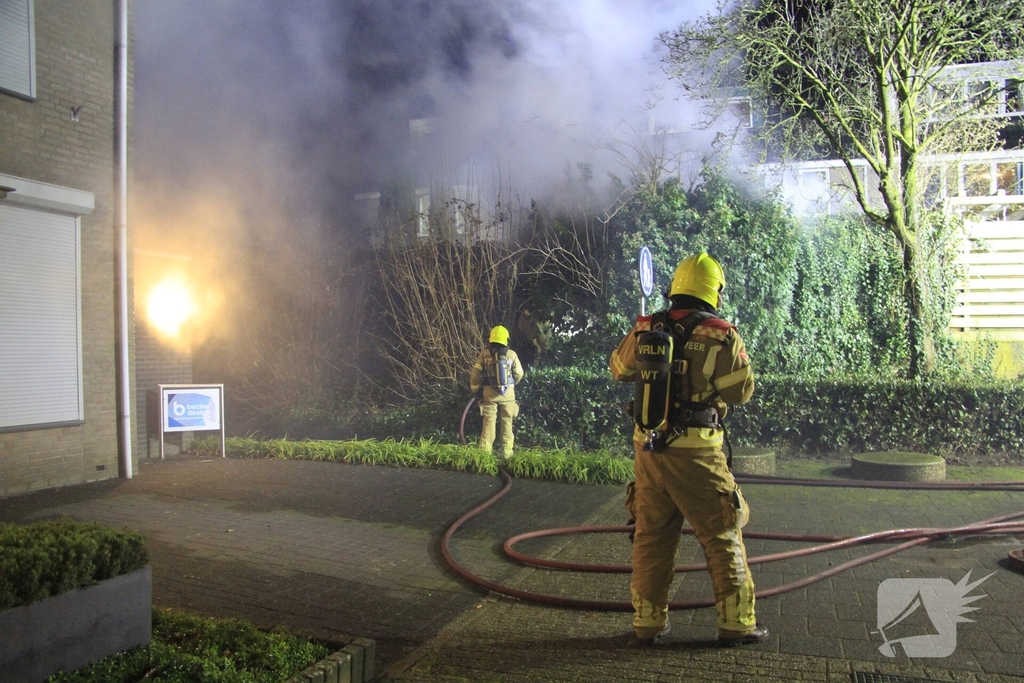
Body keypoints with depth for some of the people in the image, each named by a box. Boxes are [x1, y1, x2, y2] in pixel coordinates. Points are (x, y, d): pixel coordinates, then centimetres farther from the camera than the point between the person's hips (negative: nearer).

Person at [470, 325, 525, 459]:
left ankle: (485, 450, 4)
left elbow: (475, 374, -3)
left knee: (489, 422, 6)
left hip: (489, 393, -1)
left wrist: (475, 389, 12)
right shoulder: (512, 354, -2)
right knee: (507, 422, 10)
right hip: (508, 393, 1)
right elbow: (519, 374, 5)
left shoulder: (484, 354, -4)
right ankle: (506, 451, 12)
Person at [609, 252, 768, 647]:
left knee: (651, 536, 15)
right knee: (722, 536, 11)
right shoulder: (721, 337, -9)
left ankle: (648, 621, 24)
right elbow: (742, 392, 0)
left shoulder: (645, 329, 3)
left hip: (647, 448, 4)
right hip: (696, 453, -4)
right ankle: (736, 623, 20)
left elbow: (619, 369, 18)